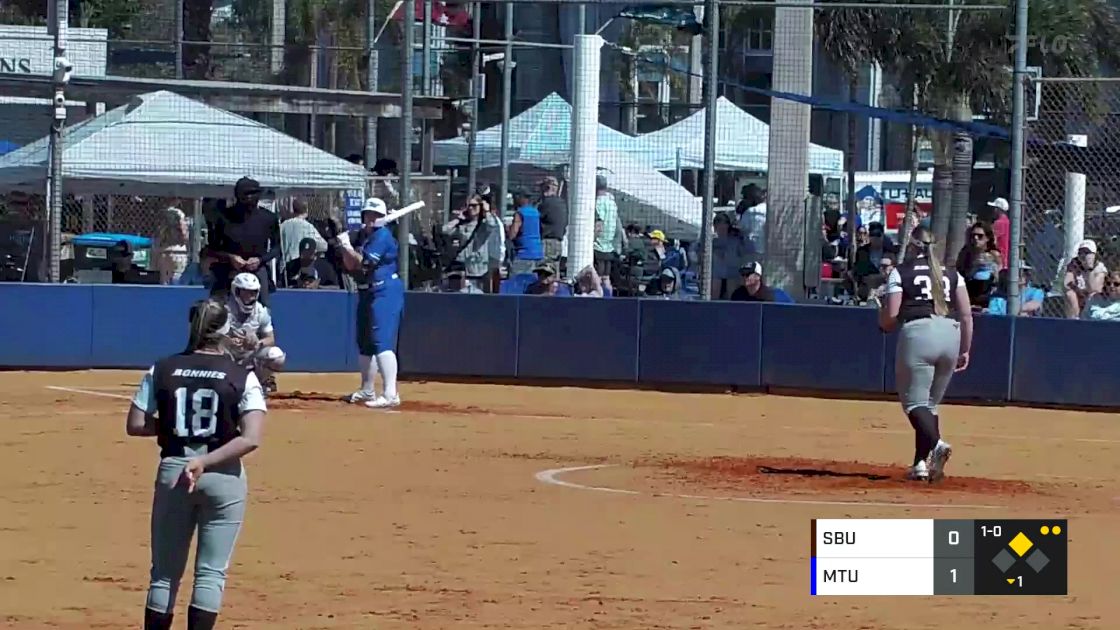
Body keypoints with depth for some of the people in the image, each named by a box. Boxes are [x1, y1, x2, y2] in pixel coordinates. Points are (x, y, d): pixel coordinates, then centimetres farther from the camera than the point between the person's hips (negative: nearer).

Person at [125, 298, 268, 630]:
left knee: (165, 572, 11)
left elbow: (135, 425, 0)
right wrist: (205, 461, -16)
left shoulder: (161, 370, 0)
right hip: (224, 477, -2)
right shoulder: (242, 377, -5)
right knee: (211, 572, 4)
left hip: (172, 472, 2)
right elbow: (251, 439, -16)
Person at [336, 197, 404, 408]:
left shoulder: (383, 236, -11)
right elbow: (351, 265, 16)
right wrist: (345, 246, 2)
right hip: (367, 294, 10)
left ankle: (390, 394, -28)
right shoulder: (365, 237, 17)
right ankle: (367, 391, 31)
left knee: (382, 342, -20)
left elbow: (364, 262, -18)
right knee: (364, 343, 18)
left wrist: (348, 247, -6)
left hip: (385, 294, -10)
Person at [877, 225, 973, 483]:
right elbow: (966, 314, 11)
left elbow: (890, 317, 0)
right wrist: (965, 351, 17)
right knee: (930, 403, 16)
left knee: (914, 402, -6)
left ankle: (936, 443, -34)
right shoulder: (952, 274, 19)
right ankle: (921, 463, 11)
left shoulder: (900, 273, 8)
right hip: (950, 334, 5)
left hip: (917, 333, -5)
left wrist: (883, 319, 23)